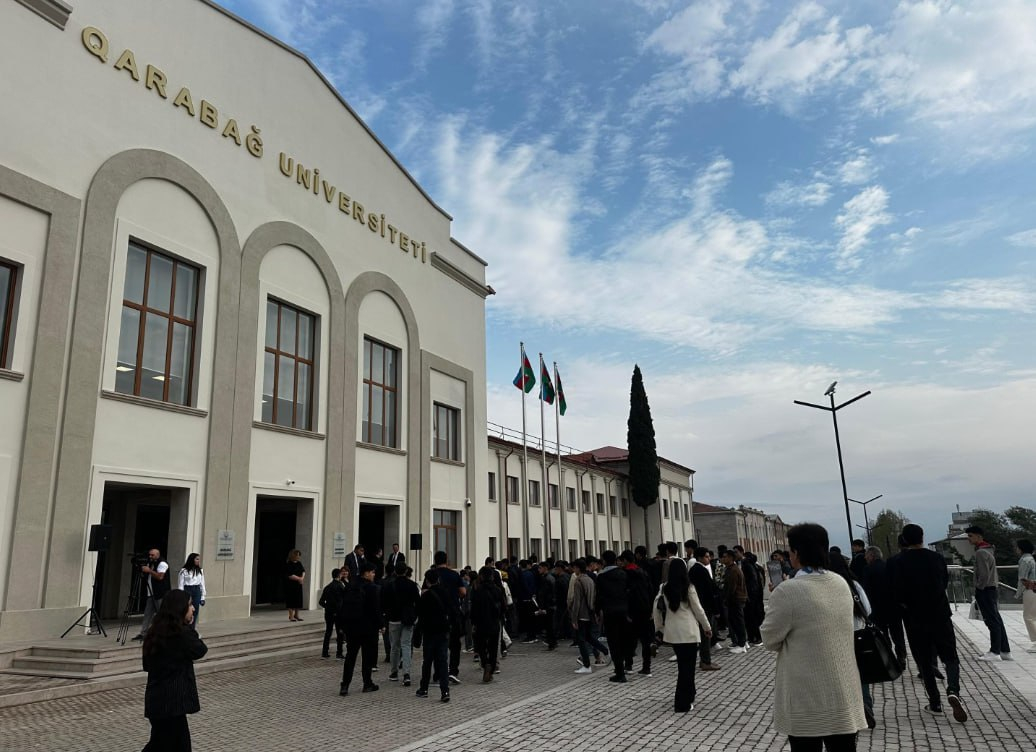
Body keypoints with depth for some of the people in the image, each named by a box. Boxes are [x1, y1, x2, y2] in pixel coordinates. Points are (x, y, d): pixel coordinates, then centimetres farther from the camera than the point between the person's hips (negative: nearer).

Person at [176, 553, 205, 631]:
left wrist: (203, 597, 7)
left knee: (195, 612, 5)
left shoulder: (200, 571, 7)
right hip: (187, 591, -4)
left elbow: (202, 584, 9)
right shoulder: (184, 570, -6)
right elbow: (181, 584, -4)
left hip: (197, 592, 4)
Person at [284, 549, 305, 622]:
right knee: (291, 600, -4)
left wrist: (302, 578, -10)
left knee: (298, 599, 11)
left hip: (298, 585, 7)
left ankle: (296, 615, 23)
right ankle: (291, 616, 5)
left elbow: (303, 571, 10)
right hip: (290, 586, -7)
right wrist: (299, 578, -12)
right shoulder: (288, 565, -14)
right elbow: (290, 576, -19)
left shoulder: (299, 563, 9)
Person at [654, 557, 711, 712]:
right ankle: (683, 704, 6)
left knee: (682, 665, 21)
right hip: (688, 631, -4)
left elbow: (656, 609, 4)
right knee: (688, 667, 4)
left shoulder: (664, 588, 1)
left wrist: (659, 628, 16)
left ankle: (689, 695, 31)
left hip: (671, 631, 4)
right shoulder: (688, 588, -9)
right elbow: (698, 609, -4)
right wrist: (707, 627, 9)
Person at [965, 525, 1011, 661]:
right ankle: (1005, 651, 16)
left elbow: (984, 574, -22)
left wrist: (979, 589, -12)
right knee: (997, 621, 11)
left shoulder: (981, 552, -16)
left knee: (992, 621, -7)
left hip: (984, 590, -10)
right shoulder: (988, 550, 16)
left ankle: (995, 652, -4)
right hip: (991, 589, 10)